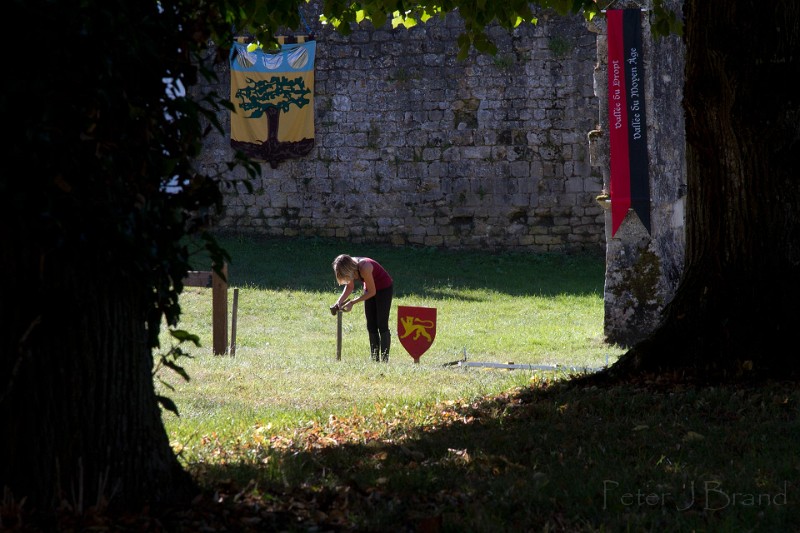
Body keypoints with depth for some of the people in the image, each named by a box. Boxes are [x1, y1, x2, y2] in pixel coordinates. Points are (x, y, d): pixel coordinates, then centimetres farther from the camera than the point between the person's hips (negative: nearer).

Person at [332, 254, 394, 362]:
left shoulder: (364, 268, -35)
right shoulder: (351, 267, -15)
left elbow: (372, 292, -26)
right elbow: (349, 287, 1)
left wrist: (352, 302, -25)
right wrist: (340, 301, -14)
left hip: (384, 288, -7)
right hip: (370, 289, 7)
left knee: (382, 325, -9)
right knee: (371, 326, 5)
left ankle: (384, 360, -8)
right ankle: (374, 359, 8)